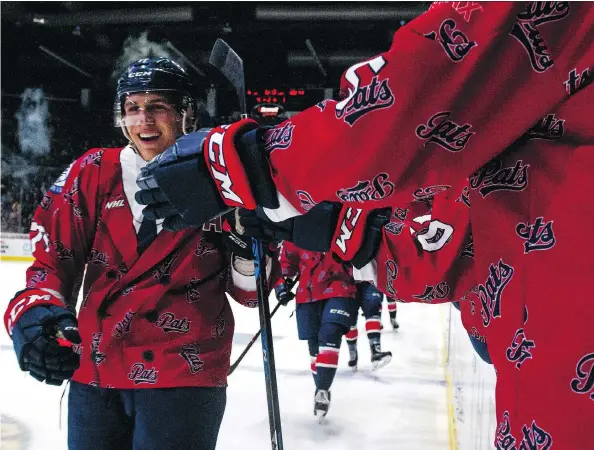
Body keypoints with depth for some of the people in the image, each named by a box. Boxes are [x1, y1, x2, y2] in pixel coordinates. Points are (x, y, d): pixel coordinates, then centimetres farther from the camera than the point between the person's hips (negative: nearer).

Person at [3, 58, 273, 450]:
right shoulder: (93, 173, 2)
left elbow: (251, 292, 2)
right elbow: (53, 258, 3)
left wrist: (248, 252, -19)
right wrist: (34, 310, -16)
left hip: (184, 377, -3)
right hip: (93, 374, 3)